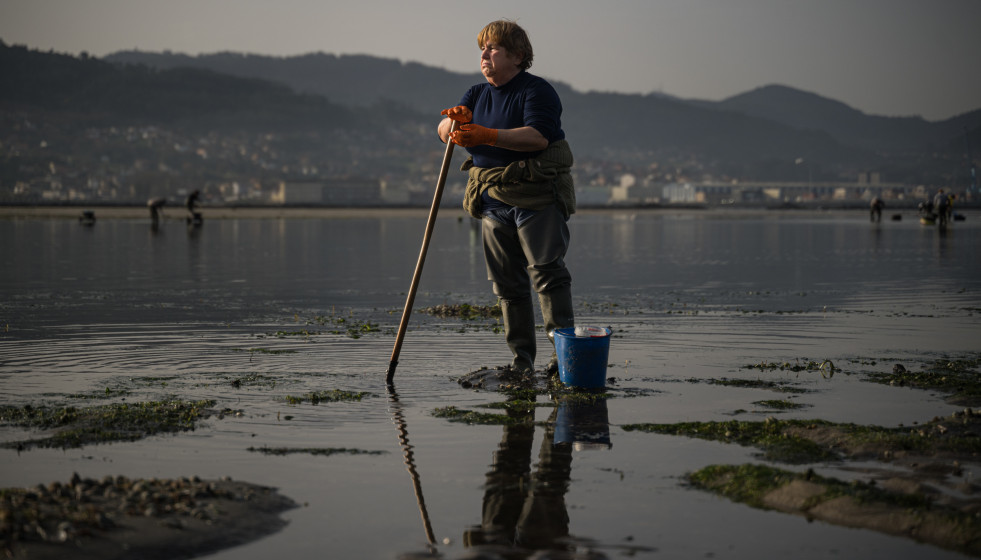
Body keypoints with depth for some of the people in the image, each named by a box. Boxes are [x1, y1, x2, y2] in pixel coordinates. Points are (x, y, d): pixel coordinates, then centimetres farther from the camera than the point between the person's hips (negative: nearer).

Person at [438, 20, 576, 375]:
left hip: (538, 198, -6)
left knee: (546, 272, -12)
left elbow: (538, 135, -22)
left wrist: (487, 136, -29)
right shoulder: (478, 95, 16)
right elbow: (445, 132, 6)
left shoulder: (537, 91, -5)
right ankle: (521, 356, 11)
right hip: (494, 201, 6)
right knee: (507, 282, 5)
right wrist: (456, 120, -18)